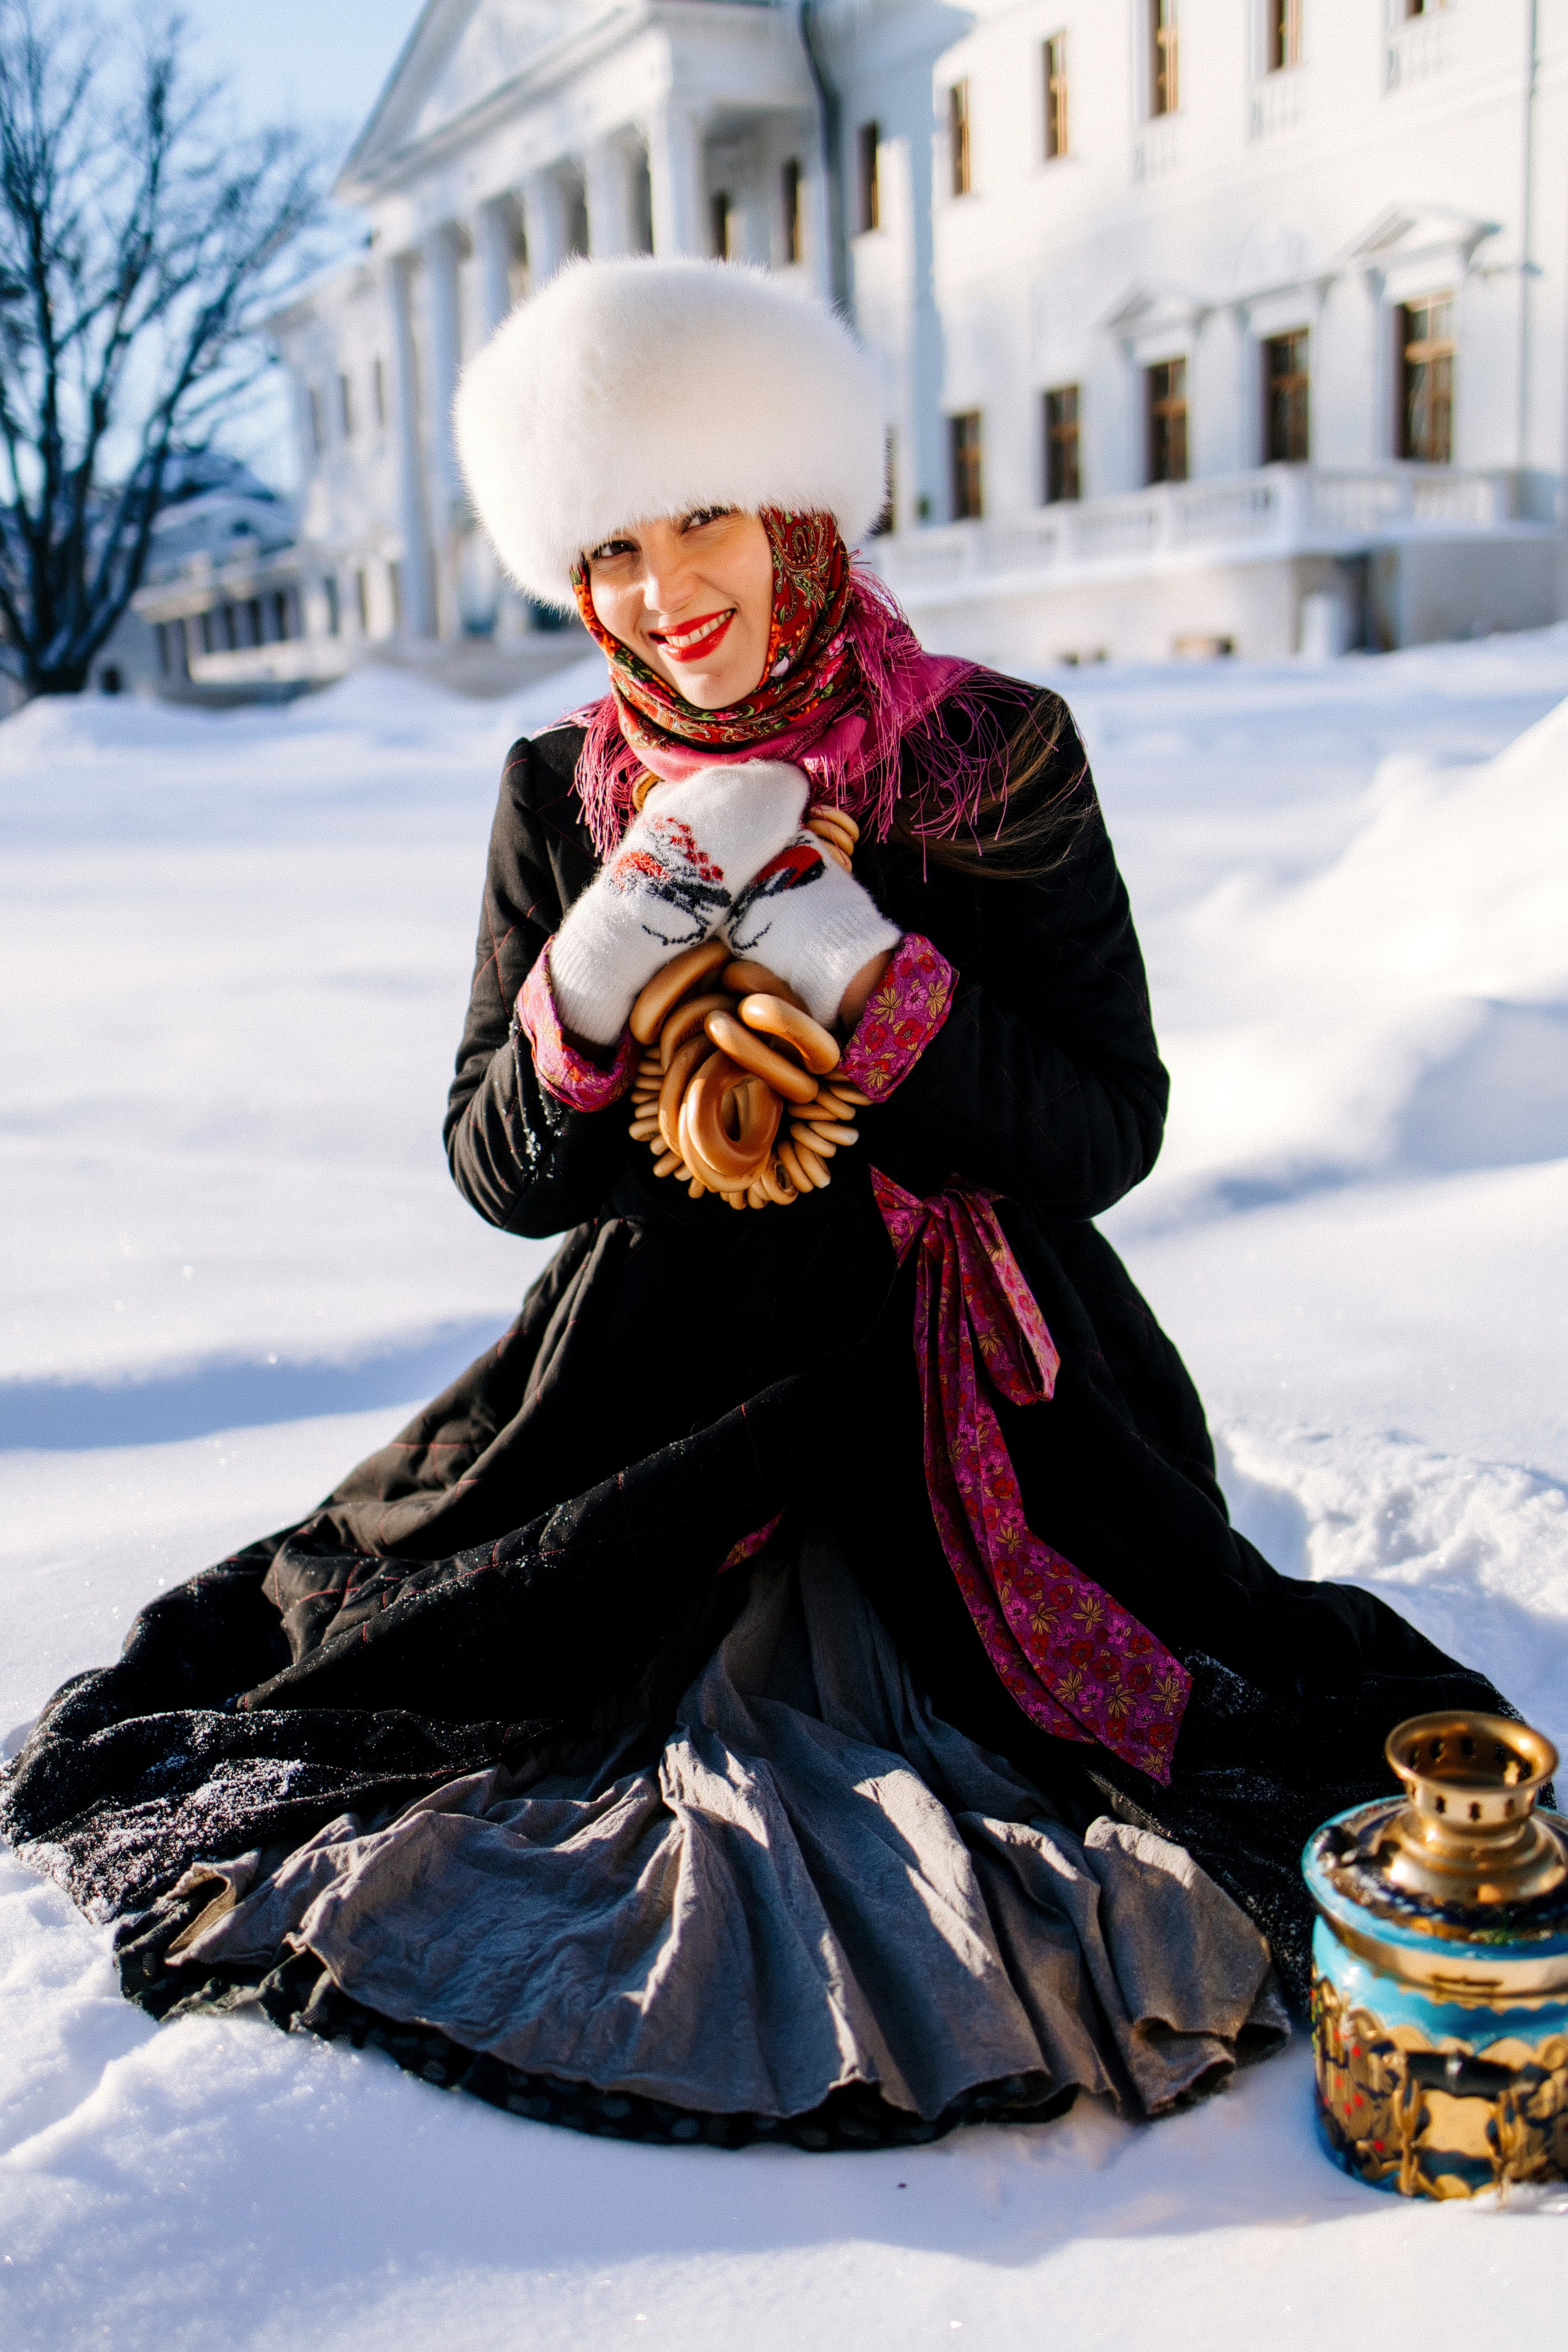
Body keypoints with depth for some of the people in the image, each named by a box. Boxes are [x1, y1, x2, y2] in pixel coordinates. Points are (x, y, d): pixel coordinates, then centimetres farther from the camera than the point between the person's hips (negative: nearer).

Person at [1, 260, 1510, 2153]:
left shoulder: (996, 759, -5)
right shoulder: (561, 797, 1)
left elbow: (1107, 1134, -9)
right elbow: (503, 1174, 1)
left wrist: (858, 965, -23)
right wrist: (599, 976, -19)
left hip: (979, 1389, -2)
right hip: (678, 1378, 2)